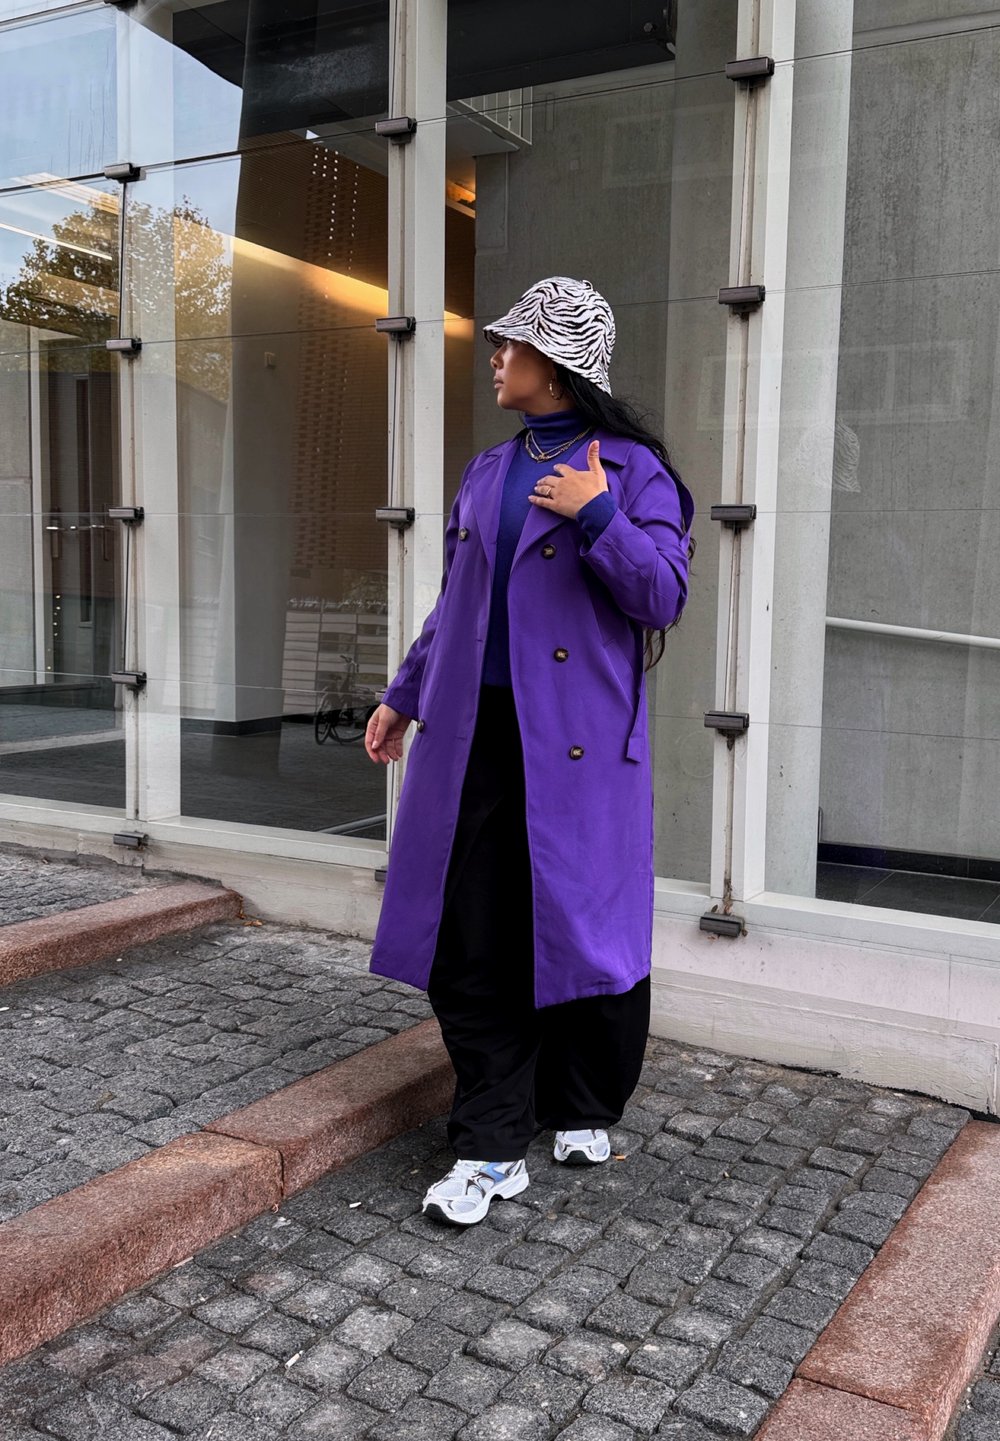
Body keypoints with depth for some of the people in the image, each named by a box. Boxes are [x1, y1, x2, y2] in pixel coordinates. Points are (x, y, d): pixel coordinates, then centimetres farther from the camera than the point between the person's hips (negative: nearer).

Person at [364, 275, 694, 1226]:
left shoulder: (632, 470, -1)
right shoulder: (484, 475, 17)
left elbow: (663, 599, -8)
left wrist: (597, 517, -17)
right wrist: (402, 698, 23)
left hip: (578, 738, -5)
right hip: (474, 732, 5)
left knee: (583, 924, 5)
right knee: (470, 939, 1)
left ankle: (582, 1111, 29)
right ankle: (493, 1146, 11)